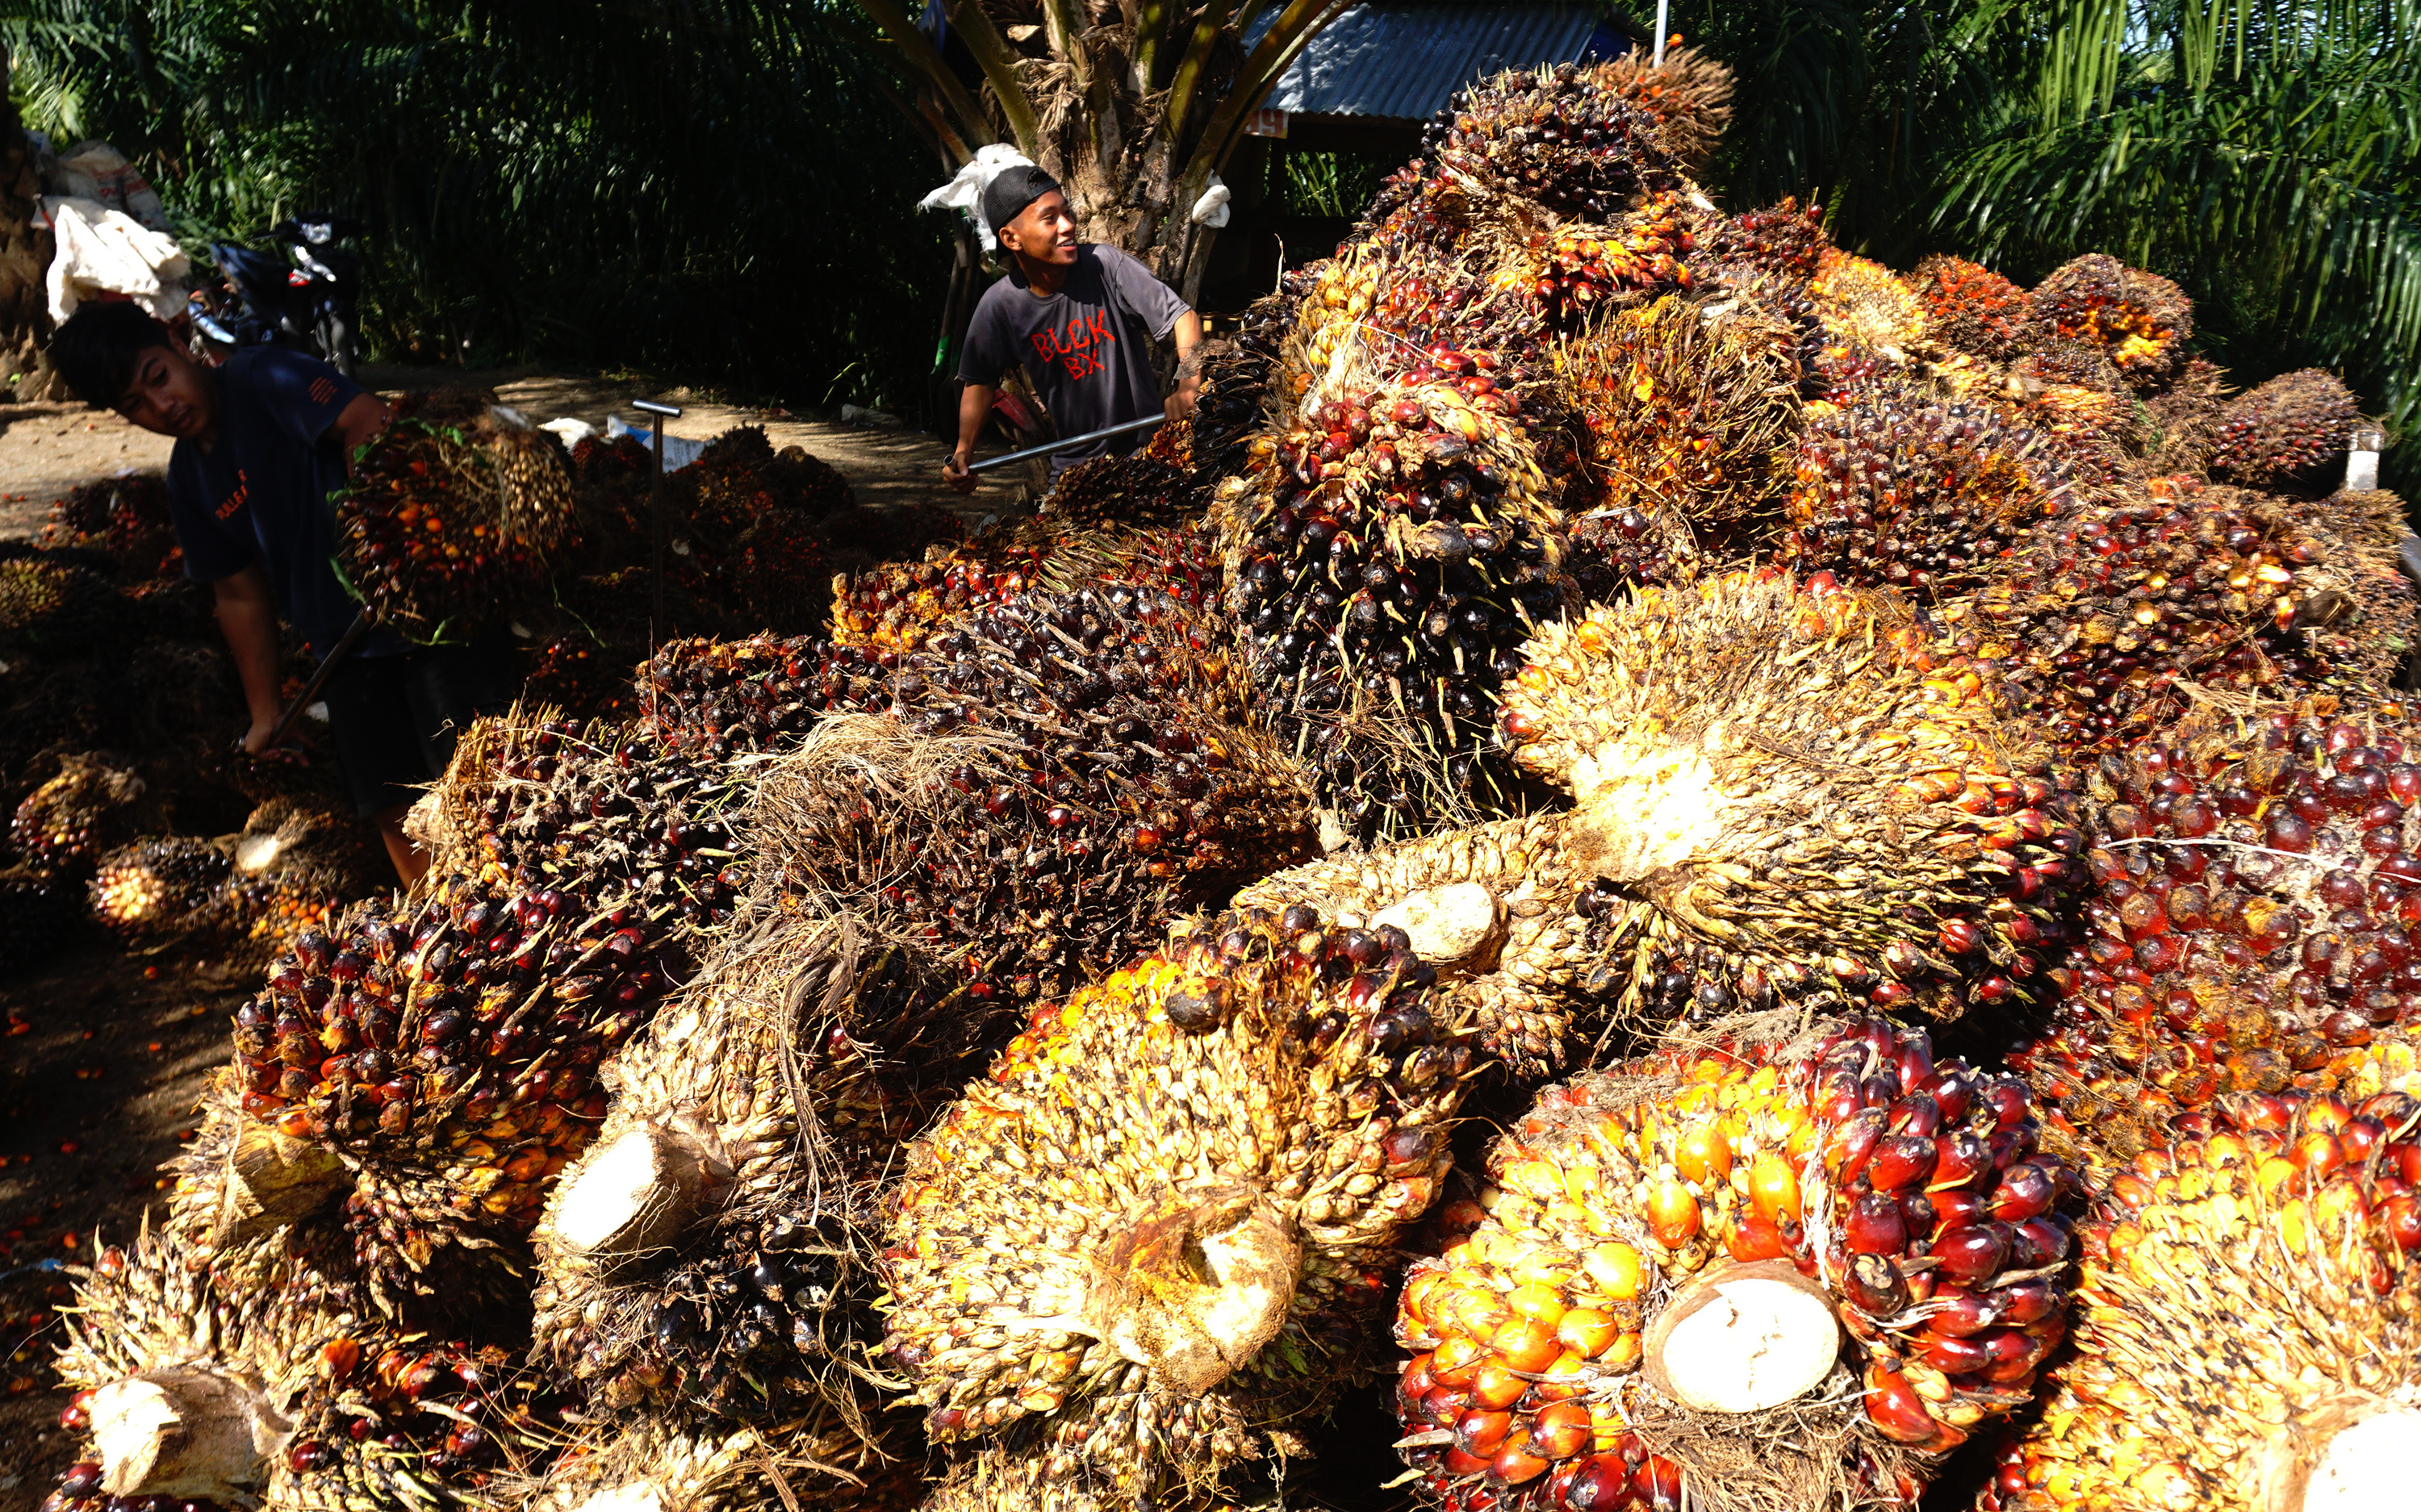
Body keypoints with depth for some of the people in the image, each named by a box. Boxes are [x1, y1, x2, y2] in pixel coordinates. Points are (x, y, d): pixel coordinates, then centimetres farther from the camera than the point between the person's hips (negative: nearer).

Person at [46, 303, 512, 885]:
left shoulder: (262, 378, -7)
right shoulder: (189, 482, 14)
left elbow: (367, 423, -23)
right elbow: (241, 596, 19)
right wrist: (264, 712, 18)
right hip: (350, 649, 8)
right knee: (392, 809, 5)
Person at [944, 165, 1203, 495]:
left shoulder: (1105, 265, -17)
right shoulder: (1000, 306, -10)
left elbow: (1182, 316, -19)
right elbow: (980, 380, 4)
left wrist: (1190, 386, -35)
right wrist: (963, 451, -8)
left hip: (1150, 446, -1)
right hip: (1075, 464, 2)